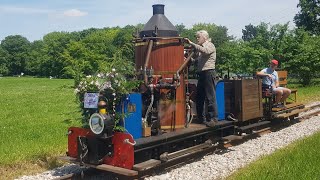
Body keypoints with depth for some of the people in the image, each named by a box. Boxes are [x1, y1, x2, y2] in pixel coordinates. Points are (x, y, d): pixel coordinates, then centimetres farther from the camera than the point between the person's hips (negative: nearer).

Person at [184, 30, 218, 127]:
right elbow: (195, 59, 20)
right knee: (199, 96, 10)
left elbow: (204, 51, -24)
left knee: (210, 97, -10)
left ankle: (213, 118, -7)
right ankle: (201, 117, 19)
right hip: (202, 73, 9)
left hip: (208, 72, -9)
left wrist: (191, 43, -22)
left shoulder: (210, 45, -1)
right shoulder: (201, 47, 23)